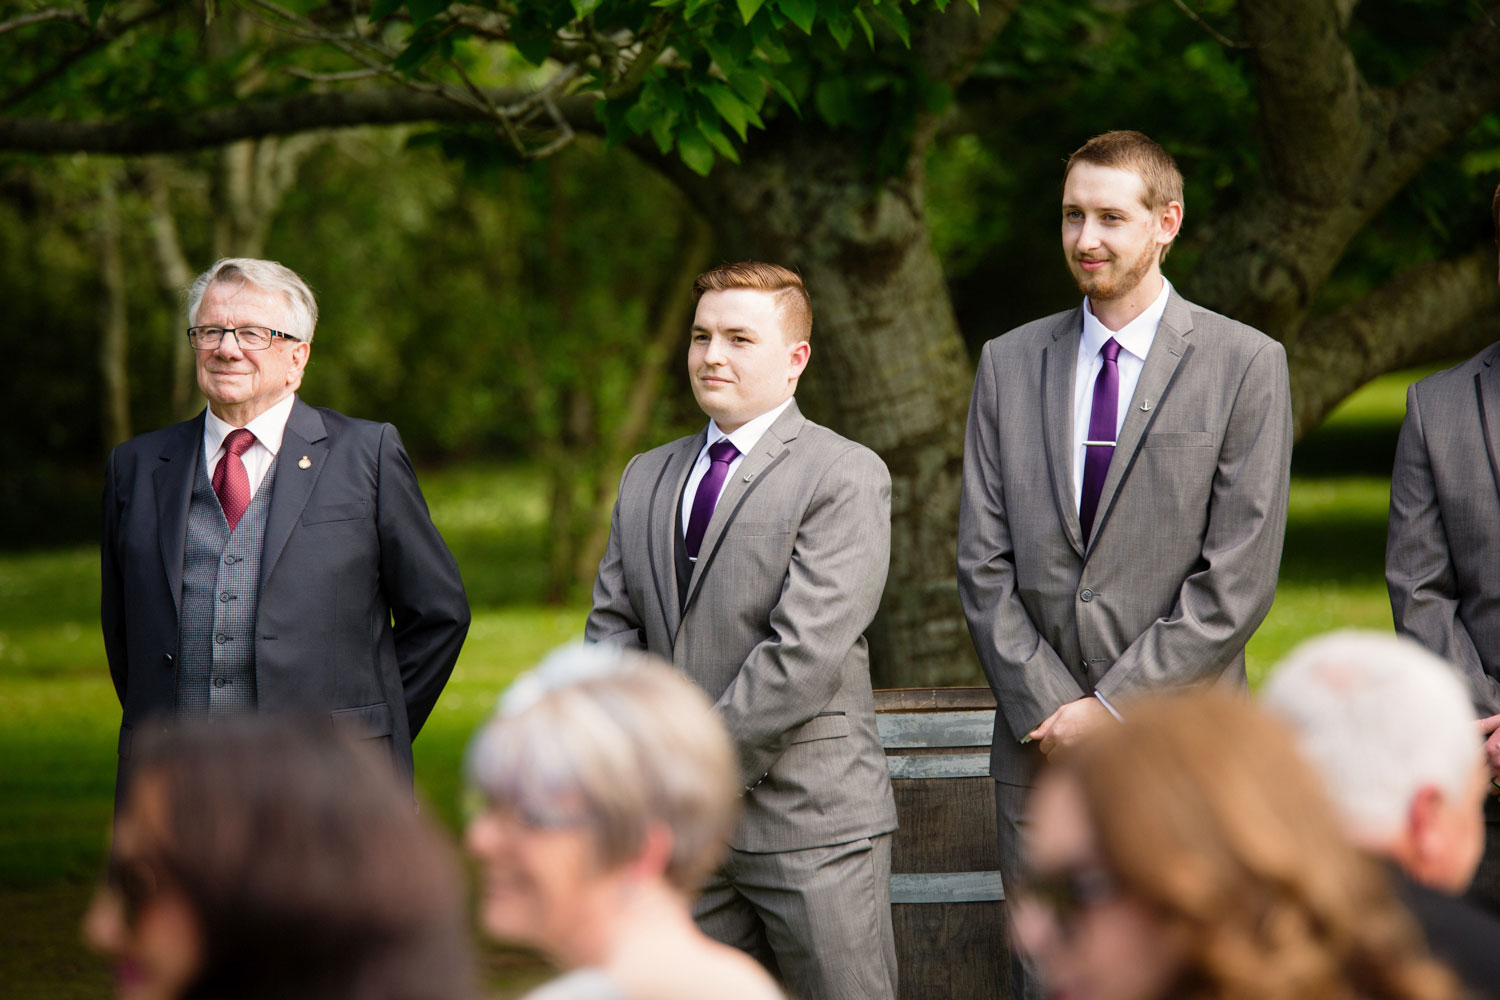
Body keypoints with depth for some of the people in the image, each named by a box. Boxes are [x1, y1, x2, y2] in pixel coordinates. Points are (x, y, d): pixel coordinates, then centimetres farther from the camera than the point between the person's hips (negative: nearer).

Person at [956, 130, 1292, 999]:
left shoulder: (1245, 365, -1)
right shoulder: (1010, 363, 11)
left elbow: (1239, 577, -7)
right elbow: (984, 560, 7)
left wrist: (1112, 707, -11)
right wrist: (1049, 706, -5)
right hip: (1039, 742, 3)